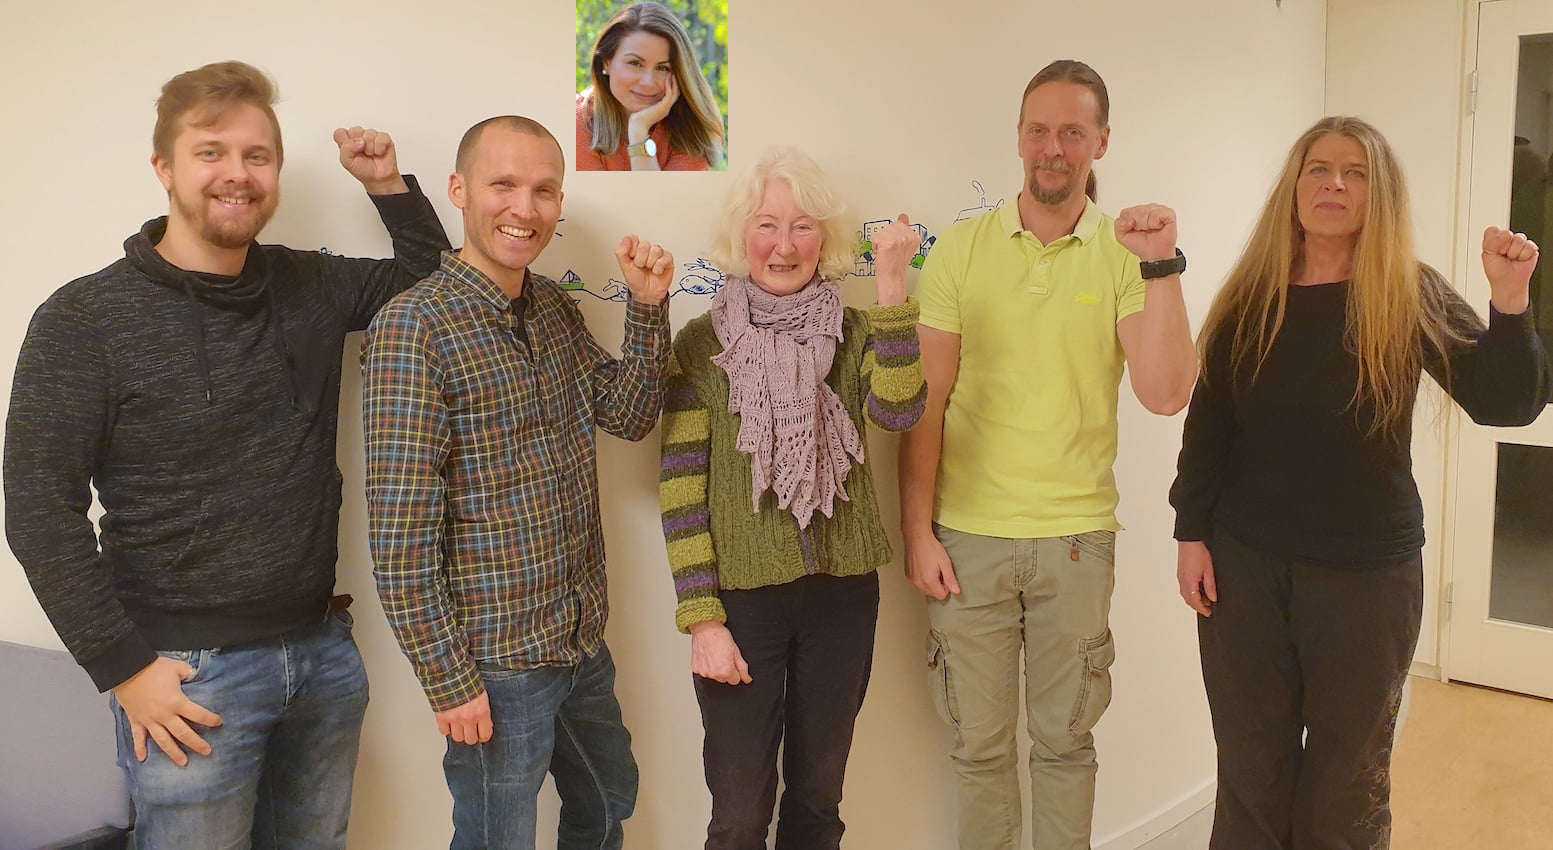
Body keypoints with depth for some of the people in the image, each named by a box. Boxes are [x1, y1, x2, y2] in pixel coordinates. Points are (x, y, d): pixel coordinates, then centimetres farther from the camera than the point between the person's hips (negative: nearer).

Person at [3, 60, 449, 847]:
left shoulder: (311, 285, 4)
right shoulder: (85, 319, -10)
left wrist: (389, 185, 5)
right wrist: (124, 668, -14)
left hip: (324, 654, 5)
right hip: (189, 673, -5)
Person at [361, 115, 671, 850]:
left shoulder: (554, 307, 5)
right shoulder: (414, 326, -19)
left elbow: (629, 416, 8)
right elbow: (400, 532, -20)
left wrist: (647, 306, -5)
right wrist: (447, 679, -18)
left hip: (584, 644, 7)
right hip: (497, 664, -7)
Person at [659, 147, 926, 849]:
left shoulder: (852, 334, 1)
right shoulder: (703, 343, -5)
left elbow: (898, 411, -20)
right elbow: (681, 488, -7)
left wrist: (891, 285, -25)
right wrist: (702, 618, -10)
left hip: (843, 594, 2)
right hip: (742, 600, -2)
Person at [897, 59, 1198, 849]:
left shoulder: (1125, 255, -1)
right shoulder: (961, 249, 0)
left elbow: (1165, 394, -12)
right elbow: (926, 404, 0)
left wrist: (1162, 266, -20)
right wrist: (918, 532, -4)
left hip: (1075, 537, 0)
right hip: (967, 537, 0)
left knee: (1064, 739, 13)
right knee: (980, 742, 11)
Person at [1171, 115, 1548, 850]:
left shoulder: (1411, 297, -5)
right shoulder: (1250, 296, 1)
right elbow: (1207, 425, 5)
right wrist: (1192, 533, -1)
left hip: (1367, 573, -1)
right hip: (1244, 565, 2)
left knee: (1348, 772, 12)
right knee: (1250, 765, 12)